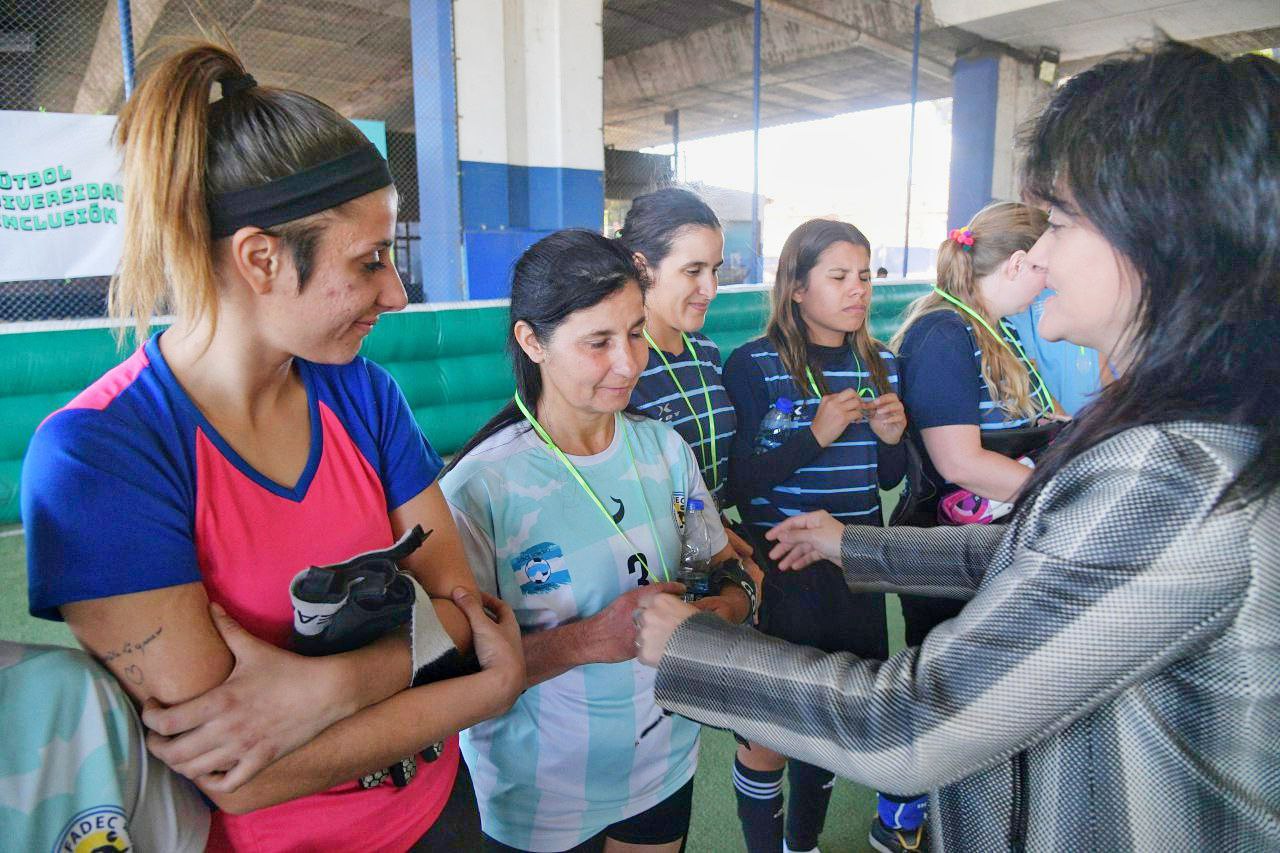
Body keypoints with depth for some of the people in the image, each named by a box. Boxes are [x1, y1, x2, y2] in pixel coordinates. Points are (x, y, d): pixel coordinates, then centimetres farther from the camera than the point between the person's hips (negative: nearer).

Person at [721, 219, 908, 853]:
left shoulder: (880, 364, 4)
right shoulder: (752, 365, -12)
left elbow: (888, 479, 11)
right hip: (779, 571, -5)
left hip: (856, 568, 5)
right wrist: (816, 434, -25)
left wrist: (892, 437, -10)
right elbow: (739, 482, -15)